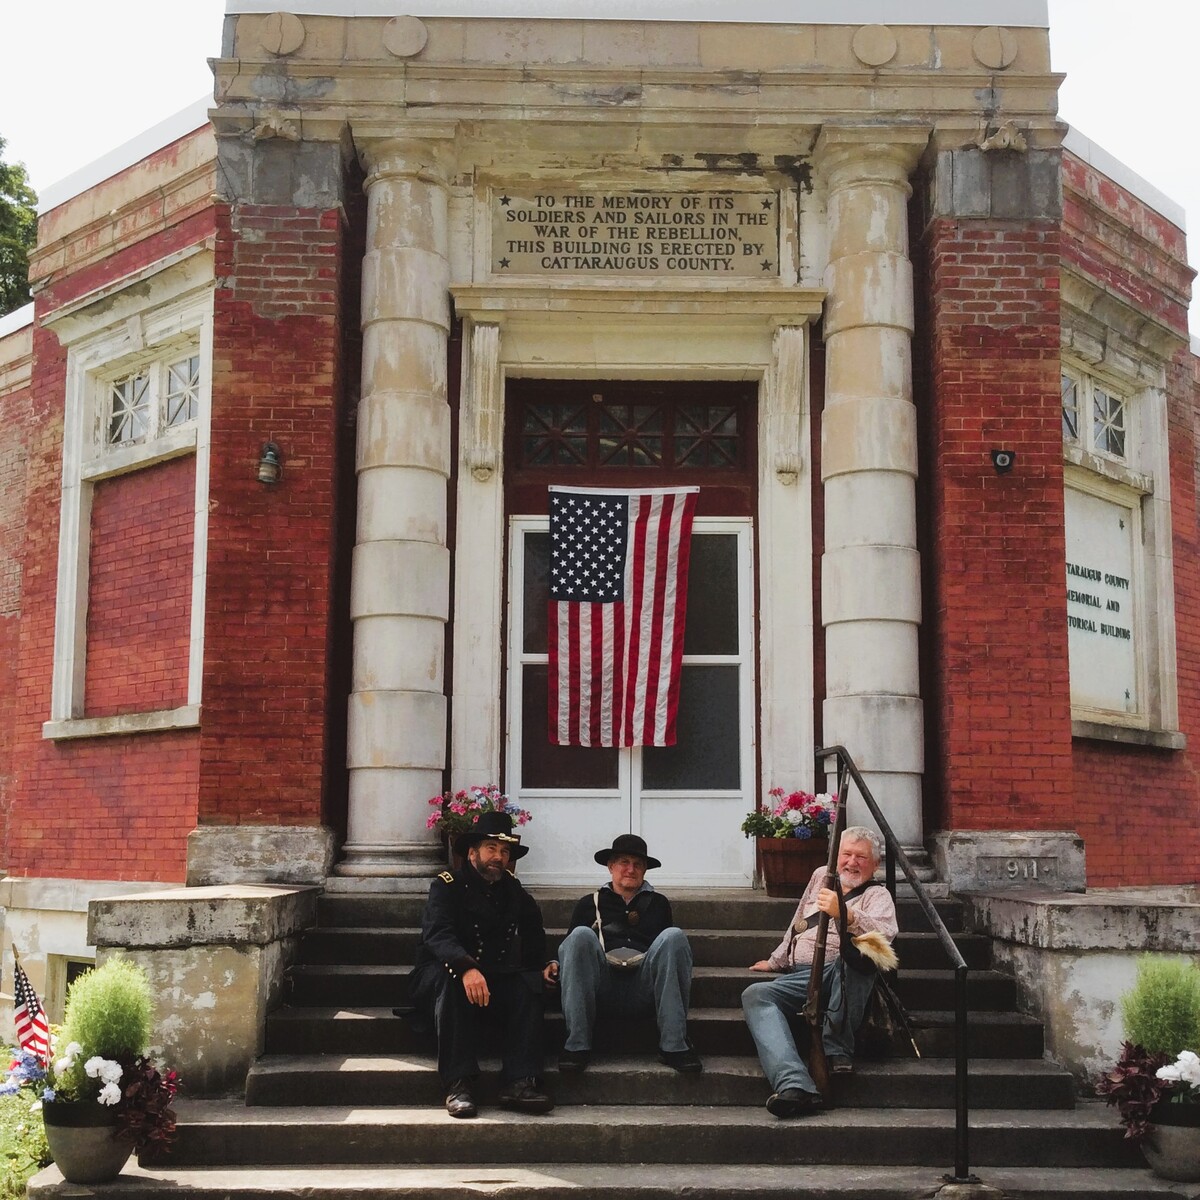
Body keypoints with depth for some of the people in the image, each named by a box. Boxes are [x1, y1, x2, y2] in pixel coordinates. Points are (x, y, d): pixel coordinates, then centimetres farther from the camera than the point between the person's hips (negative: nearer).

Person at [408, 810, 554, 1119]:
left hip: (495, 980, 4)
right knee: (452, 981, -36)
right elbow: (437, 934, -23)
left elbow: (535, 949, 15)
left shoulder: (515, 894, 14)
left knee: (528, 984, -25)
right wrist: (466, 967, -42)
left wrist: (546, 968, -9)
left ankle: (519, 1083, -36)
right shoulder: (448, 886, -4)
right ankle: (459, 1084, -40)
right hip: (438, 978, -4)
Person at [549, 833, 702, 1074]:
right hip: (603, 988, 0)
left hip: (644, 988, 0)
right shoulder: (590, 903, 22)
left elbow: (671, 946, 21)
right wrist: (556, 966, -4)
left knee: (674, 936, -25)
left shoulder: (658, 903, 25)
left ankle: (673, 1045, -28)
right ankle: (577, 1044, -28)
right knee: (581, 935, -27)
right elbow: (573, 948, 18)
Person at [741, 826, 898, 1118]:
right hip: (798, 975, 4)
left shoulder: (877, 895, 9)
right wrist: (776, 960, 40)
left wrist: (845, 914, -31)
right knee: (755, 994, -28)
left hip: (844, 974, -4)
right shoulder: (822, 876, 27)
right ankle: (795, 1086, -50)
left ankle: (836, 1050, -30)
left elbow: (885, 933, -15)